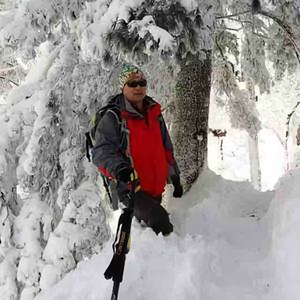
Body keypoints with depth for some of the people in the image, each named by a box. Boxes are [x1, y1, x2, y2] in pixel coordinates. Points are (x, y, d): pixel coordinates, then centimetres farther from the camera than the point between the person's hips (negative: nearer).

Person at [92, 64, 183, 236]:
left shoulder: (155, 114, 13)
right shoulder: (113, 118, -7)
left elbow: (166, 148, 22)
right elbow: (101, 152, -15)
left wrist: (175, 177, 22)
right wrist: (118, 168, -35)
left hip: (155, 190, 7)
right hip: (130, 189, -7)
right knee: (160, 221, -28)